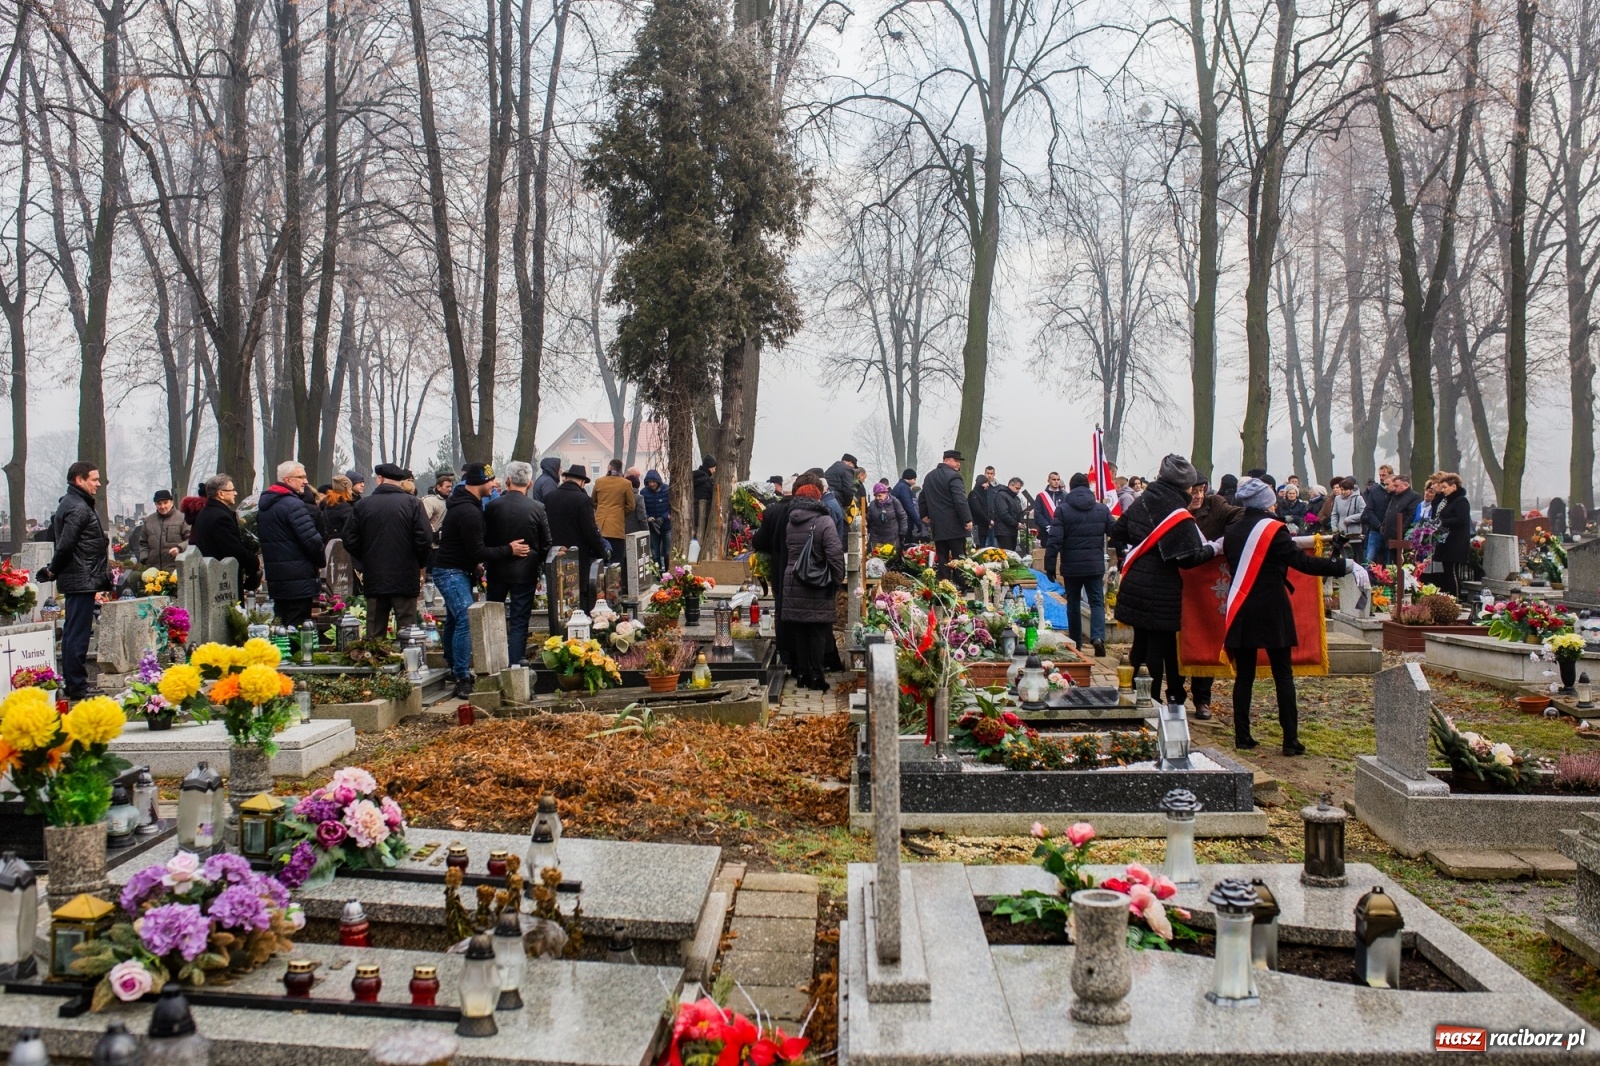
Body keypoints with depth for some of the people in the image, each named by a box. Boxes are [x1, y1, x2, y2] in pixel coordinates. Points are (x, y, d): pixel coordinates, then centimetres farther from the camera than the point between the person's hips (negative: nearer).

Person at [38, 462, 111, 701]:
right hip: (82, 580, -11)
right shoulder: (79, 508, -15)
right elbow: (65, 545, -22)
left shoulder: (68, 504, 17)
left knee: (72, 633, 15)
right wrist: (53, 571, -8)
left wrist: (53, 570, 11)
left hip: (74, 580, 11)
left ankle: (71, 685, 23)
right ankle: (77, 688, -3)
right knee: (78, 634, -6)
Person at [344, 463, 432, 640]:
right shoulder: (413, 503, -5)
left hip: (374, 579, 2)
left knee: (374, 636, 9)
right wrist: (420, 565, 7)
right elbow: (425, 540, -11)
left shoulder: (362, 505, 1)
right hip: (405, 579, -2)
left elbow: (350, 542, 0)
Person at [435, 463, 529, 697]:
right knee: (466, 619, -18)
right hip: (452, 572, -11)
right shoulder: (469, 511, -22)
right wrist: (509, 550, -14)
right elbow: (477, 552, -21)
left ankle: (453, 668, 30)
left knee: (454, 619, 18)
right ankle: (462, 680, -21)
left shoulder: (464, 504, 12)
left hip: (456, 571, 11)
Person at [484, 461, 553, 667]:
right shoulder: (537, 508, -10)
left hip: (497, 570, 1)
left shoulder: (493, 506, -8)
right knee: (519, 623, 4)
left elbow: (484, 540, 2)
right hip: (525, 572, -1)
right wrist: (538, 569, 12)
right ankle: (514, 665, 2)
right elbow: (546, 544, -2)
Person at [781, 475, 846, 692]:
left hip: (792, 584, 5)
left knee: (799, 630, 11)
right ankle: (816, 676, 4)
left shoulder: (790, 523, 6)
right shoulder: (824, 521, -11)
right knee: (818, 631, 3)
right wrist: (838, 579, -7)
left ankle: (802, 674, 16)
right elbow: (835, 553, -17)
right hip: (818, 586, -5)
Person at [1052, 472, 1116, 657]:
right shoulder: (1102, 509, 3)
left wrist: (1050, 564, -10)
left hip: (1071, 566, -1)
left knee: (1073, 604, 12)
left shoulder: (1063, 510, -6)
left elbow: (1054, 539, -13)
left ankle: (1076, 643, 18)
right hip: (1095, 565, 1)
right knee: (1097, 602, 4)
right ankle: (1098, 636, -19)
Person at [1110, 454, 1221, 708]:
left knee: (1140, 644, 17)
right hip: (1161, 591, -7)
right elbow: (1189, 558, -17)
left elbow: (1117, 535, 14)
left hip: (1135, 586, 7)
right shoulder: (1178, 514, -15)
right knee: (1159, 647, 3)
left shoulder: (1140, 503, 6)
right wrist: (1215, 547, -3)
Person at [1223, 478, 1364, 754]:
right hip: (1271, 612, -5)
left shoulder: (1232, 531, 6)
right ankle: (1290, 740, 1)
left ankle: (1242, 736, 9)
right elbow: (1302, 562, -17)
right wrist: (1347, 565, -18)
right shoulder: (1273, 529, -11)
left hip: (1241, 611, 5)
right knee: (1283, 676, 2)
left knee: (1244, 675, 9)